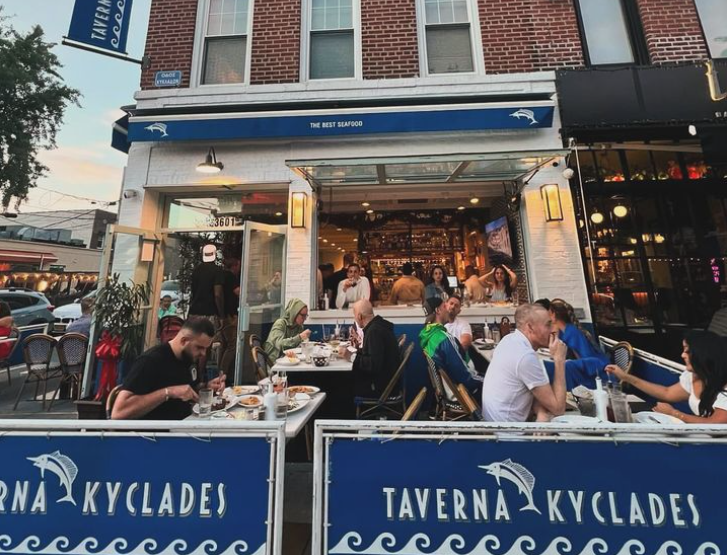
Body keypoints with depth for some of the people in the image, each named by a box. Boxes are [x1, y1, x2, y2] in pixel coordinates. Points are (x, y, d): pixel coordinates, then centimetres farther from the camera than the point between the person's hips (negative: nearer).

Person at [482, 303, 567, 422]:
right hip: (506, 423, -7)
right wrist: (559, 359, -14)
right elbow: (558, 408, -15)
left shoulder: (510, 339, 1)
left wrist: (541, 413, -10)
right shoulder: (526, 356, -25)